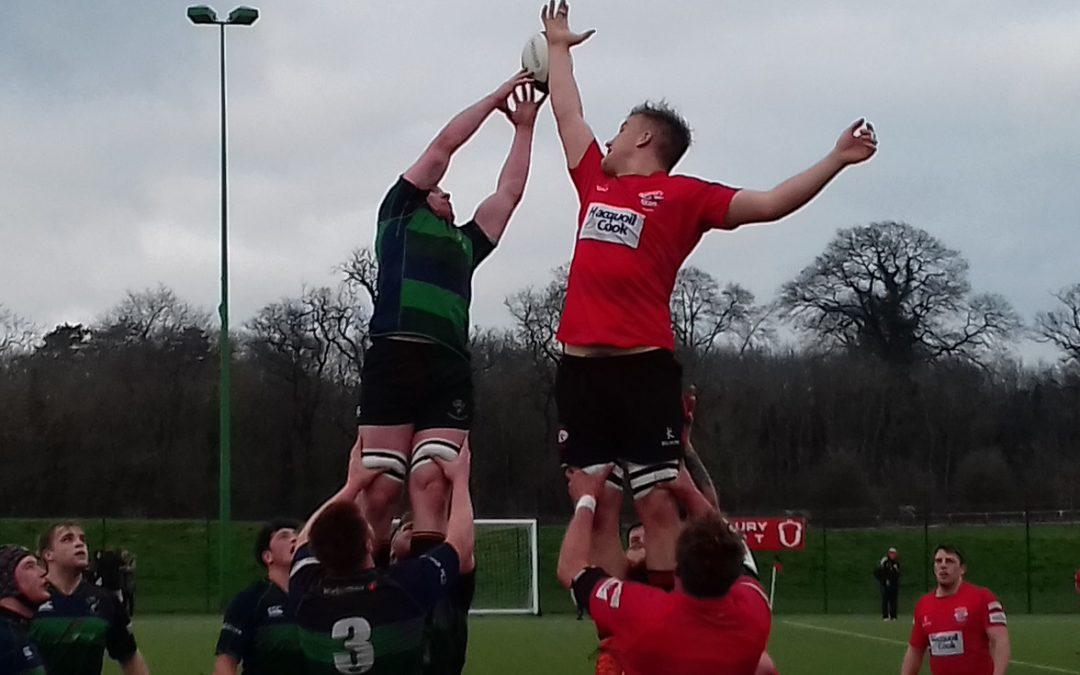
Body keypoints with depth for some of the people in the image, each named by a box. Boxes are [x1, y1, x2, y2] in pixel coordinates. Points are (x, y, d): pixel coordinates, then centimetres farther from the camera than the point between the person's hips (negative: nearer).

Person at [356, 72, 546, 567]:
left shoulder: (465, 243, 32)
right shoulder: (398, 215, 21)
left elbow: (509, 192, 33)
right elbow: (443, 146, 20)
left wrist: (524, 126, 37)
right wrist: (495, 97, 27)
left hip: (450, 370, 4)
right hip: (393, 357, -4)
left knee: (432, 486, -11)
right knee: (379, 491, -9)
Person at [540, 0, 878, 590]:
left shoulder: (683, 194, 5)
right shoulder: (595, 181, 19)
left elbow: (767, 204, -1)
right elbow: (567, 111, 33)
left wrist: (836, 160, -8)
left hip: (645, 367, -5)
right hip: (580, 366, 5)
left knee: (657, 503, -6)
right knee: (596, 507, 2)